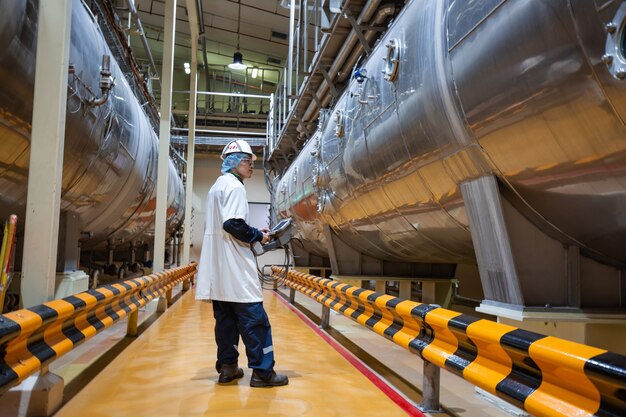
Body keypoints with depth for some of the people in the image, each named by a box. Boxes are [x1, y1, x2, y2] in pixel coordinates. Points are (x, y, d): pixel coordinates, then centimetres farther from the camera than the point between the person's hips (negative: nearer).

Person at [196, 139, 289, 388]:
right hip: (234, 267, -10)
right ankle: (262, 371, -4)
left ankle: (227, 367, 15)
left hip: (218, 268, 10)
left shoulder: (217, 187, 21)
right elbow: (233, 224, -22)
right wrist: (258, 236, -8)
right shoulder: (234, 186, -10)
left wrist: (253, 235, 16)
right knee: (254, 318, -7)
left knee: (226, 318, 11)